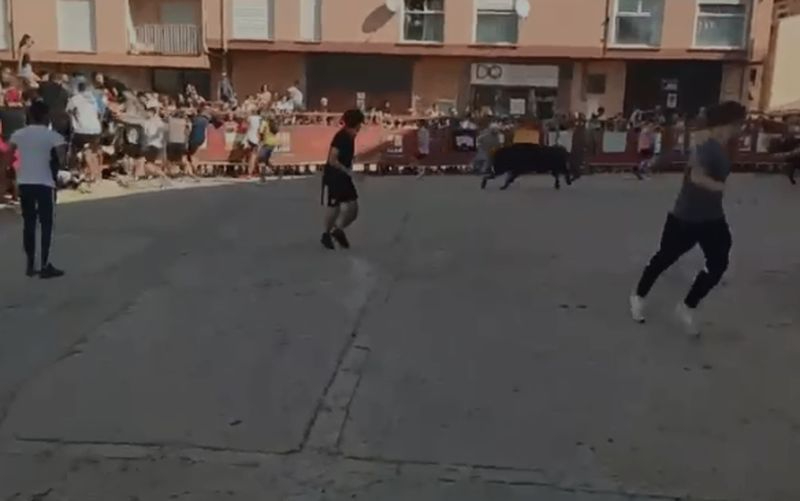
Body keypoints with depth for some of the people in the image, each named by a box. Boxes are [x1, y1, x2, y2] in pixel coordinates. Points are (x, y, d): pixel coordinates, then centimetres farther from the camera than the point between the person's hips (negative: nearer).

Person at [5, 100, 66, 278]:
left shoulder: (18, 134, 6)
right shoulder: (53, 136, -6)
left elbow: (8, 157, 5)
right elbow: (61, 159, -15)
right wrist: (56, 165, 4)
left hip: (24, 183, 4)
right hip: (45, 184, -4)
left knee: (28, 224, 12)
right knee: (46, 224, 3)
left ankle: (30, 264, 17)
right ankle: (45, 266, 1)